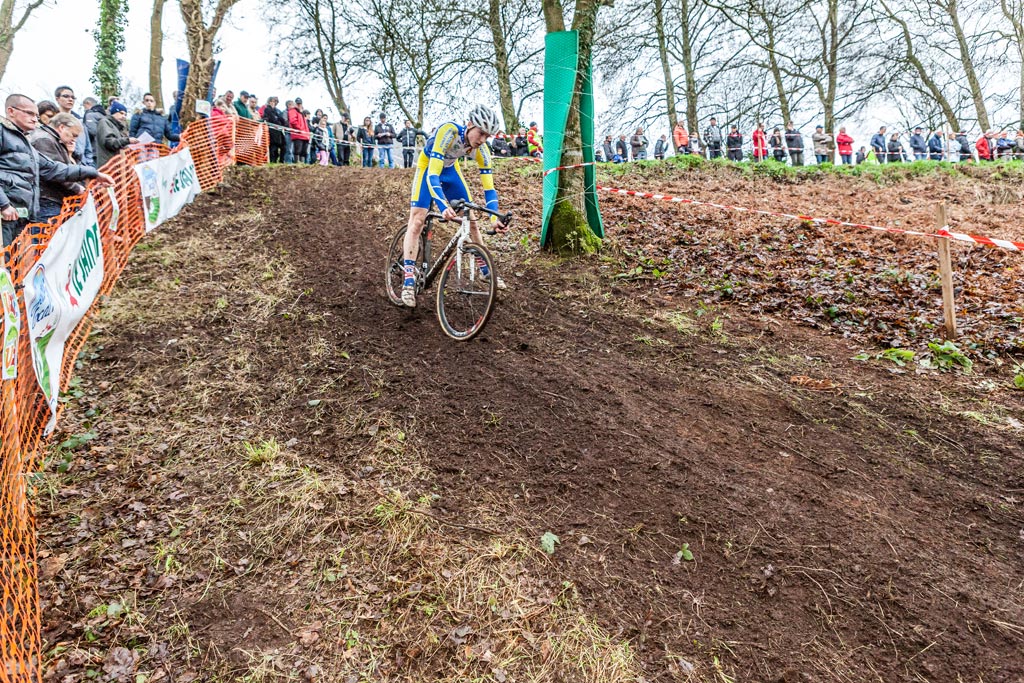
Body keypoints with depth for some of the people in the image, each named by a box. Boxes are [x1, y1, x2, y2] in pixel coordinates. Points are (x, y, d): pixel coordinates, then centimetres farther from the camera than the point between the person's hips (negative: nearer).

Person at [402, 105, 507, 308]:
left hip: (450, 170, 5)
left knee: (471, 220, 3)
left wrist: (494, 217, -35)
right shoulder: (448, 131, -37)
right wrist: (444, 206, -57)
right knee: (417, 221, -18)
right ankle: (409, 280, -20)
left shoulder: (481, 149, -22)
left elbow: (488, 186, -20)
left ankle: (485, 269, 18)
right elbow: (433, 175, -43)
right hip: (428, 167, -5)